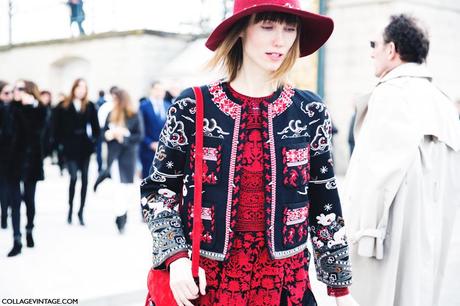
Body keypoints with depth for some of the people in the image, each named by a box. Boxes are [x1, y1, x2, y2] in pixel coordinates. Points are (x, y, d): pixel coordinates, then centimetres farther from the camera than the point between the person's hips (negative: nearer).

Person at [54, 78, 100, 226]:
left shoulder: (90, 106, 3)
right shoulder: (64, 107, -1)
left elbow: (95, 126, 6)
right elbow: (58, 127, 0)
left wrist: (93, 139, -4)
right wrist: (61, 142, -5)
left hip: (85, 147, 2)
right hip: (70, 147, -2)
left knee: (84, 179, 5)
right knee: (74, 177, -11)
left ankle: (81, 211, 15)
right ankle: (70, 209, 6)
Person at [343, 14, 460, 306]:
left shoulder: (391, 94, -12)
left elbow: (379, 170, -18)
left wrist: (364, 232, -13)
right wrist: (433, 221, 17)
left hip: (393, 234, -8)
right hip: (431, 233, 9)